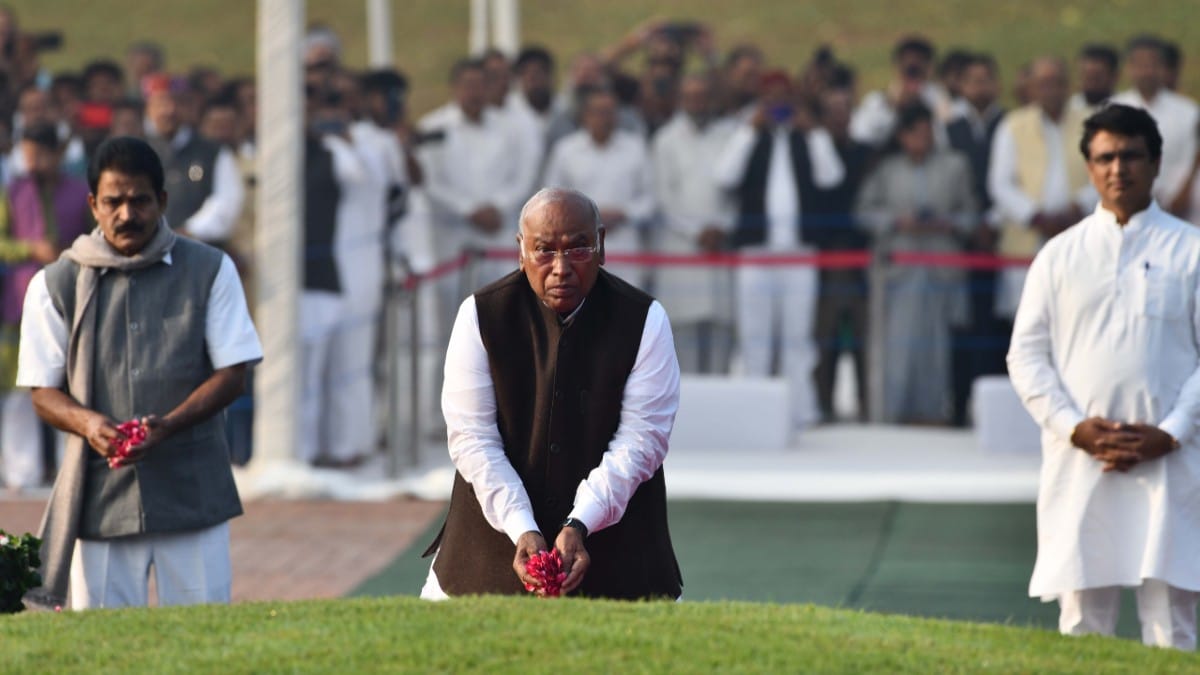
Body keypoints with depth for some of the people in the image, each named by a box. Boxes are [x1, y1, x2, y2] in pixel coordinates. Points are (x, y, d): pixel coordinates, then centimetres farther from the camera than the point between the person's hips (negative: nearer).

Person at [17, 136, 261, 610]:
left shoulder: (210, 271, 7)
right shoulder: (56, 284, 7)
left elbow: (232, 373, 3)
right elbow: (43, 391, 7)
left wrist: (168, 424, -15)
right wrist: (87, 423, -17)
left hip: (191, 494, 0)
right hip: (101, 496, 0)